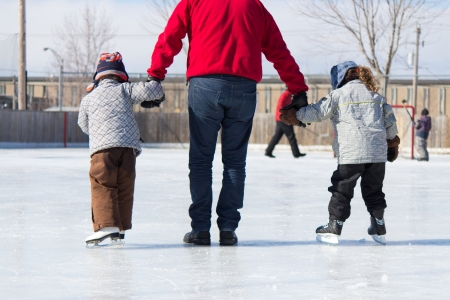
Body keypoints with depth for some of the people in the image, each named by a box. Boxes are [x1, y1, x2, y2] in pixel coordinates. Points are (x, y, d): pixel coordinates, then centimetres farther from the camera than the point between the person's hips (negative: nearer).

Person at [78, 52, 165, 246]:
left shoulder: (88, 99, 18)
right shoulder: (125, 90, 13)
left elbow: (84, 125, 30)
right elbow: (151, 90, 2)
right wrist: (157, 98, 25)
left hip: (102, 147, -1)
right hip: (128, 146, 1)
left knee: (102, 186, -3)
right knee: (125, 187, 13)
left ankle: (106, 225, -21)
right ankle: (120, 228, 17)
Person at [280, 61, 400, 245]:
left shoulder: (339, 94, 2)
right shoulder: (376, 95, 15)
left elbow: (317, 112, 0)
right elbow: (389, 120, 19)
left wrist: (295, 115, 13)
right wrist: (392, 140, 34)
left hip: (350, 154, -4)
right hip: (377, 153, 4)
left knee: (342, 189, 3)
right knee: (374, 190, 15)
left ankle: (334, 228, 0)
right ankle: (379, 229, 18)